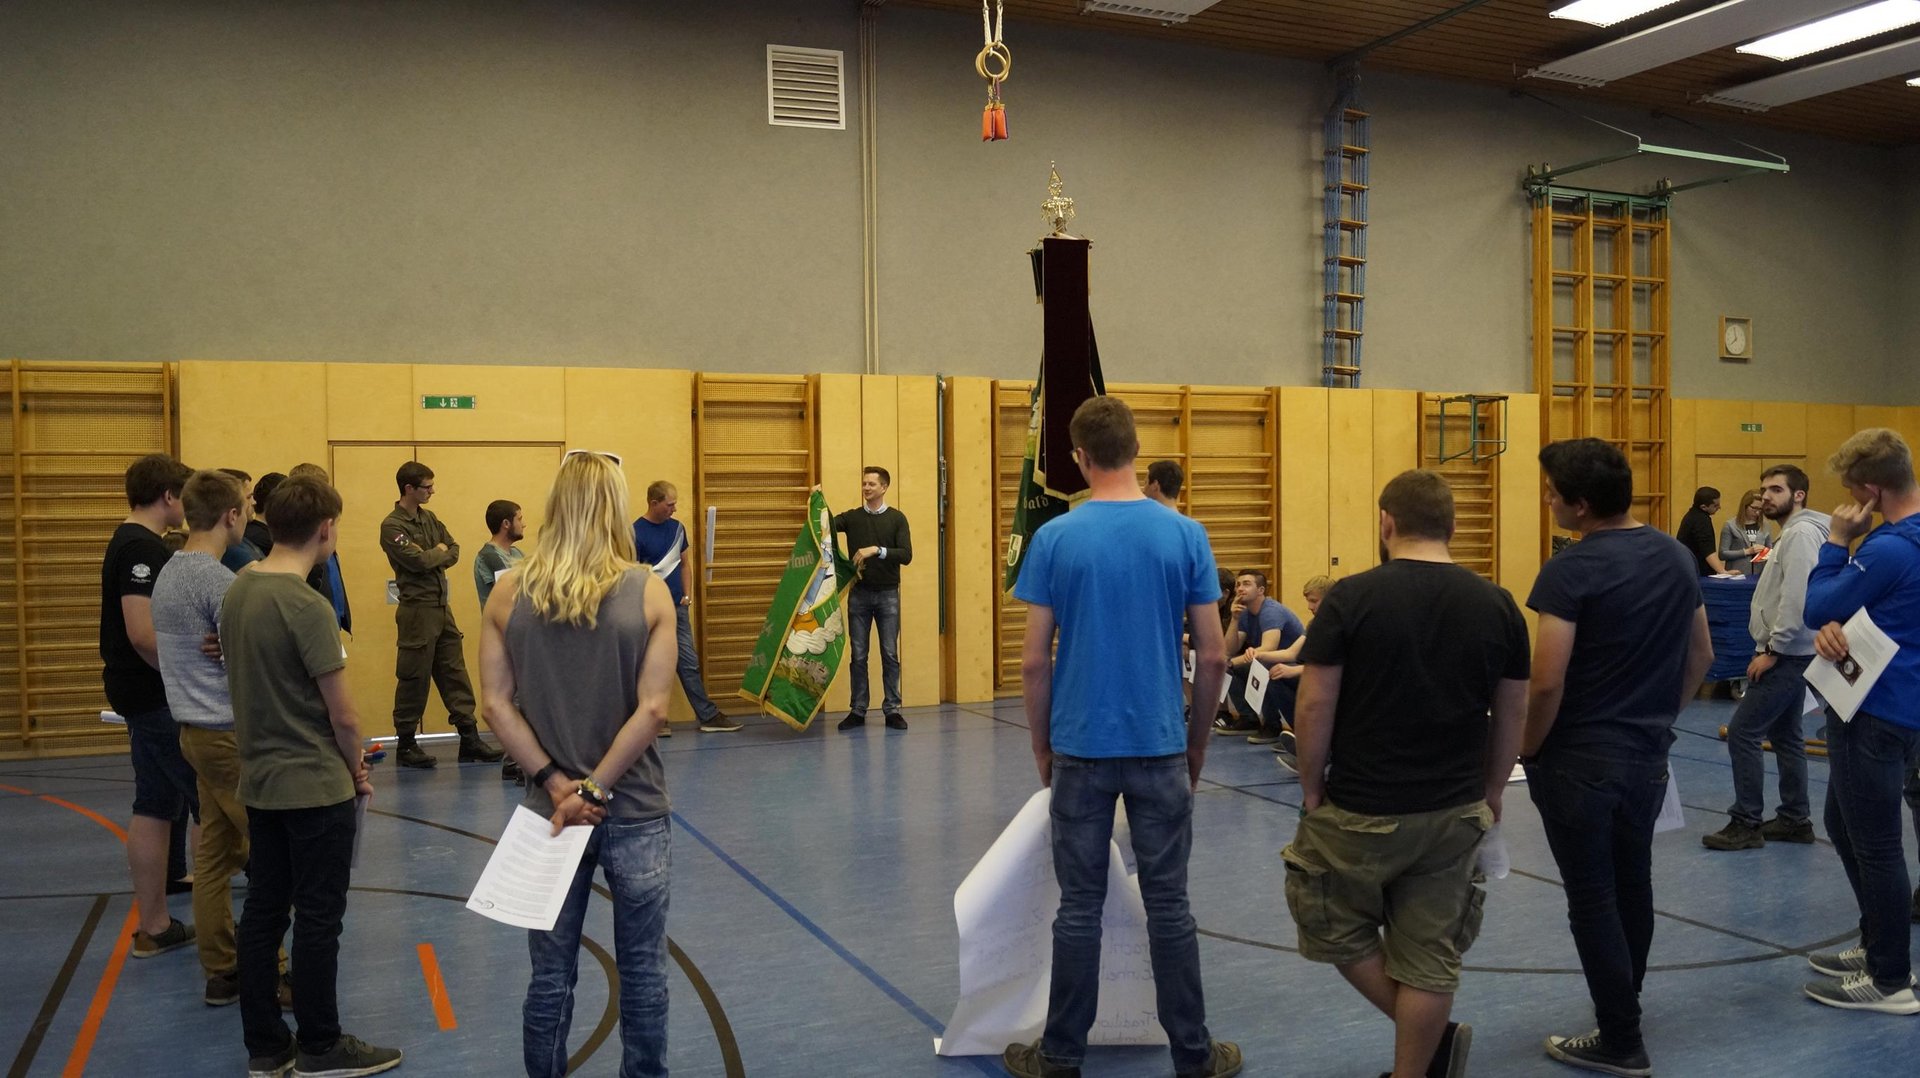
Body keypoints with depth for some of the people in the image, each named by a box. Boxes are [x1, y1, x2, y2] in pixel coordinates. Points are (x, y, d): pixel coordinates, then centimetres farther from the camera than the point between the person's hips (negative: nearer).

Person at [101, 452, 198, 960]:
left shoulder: (130, 543, 14)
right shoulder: (143, 549, -18)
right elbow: (143, 634, -27)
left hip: (143, 696, 10)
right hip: (157, 698, -10)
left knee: (155, 809, 13)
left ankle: (153, 926, 20)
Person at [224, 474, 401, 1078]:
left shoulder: (237, 592, 3)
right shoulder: (306, 606, -21)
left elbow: (249, 685, 12)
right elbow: (343, 716, -18)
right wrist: (357, 770, -1)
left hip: (259, 783, 8)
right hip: (316, 787, -8)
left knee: (263, 911, 13)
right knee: (317, 919, 4)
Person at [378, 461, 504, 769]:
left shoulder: (429, 518, 13)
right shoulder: (392, 526, -11)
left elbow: (454, 551, 9)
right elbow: (419, 561, -21)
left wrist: (432, 557, -9)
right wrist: (439, 551, -2)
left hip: (442, 607, 8)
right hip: (417, 610, -8)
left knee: (454, 672, 8)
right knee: (413, 678, 0)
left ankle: (469, 739, 11)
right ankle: (406, 745, 10)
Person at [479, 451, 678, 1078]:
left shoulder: (508, 595, -3)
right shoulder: (648, 592, -10)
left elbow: (496, 705, -6)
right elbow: (652, 709, -15)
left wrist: (557, 784, -7)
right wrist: (595, 789, -11)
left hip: (549, 810, 2)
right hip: (634, 813, -2)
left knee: (551, 974, 13)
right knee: (642, 970, 13)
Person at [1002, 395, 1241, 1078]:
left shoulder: (1054, 539, -6)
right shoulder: (1185, 535, -3)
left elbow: (1033, 663, -5)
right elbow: (1213, 656, -1)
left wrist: (1042, 747, 7)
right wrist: (1199, 737, 13)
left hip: (1081, 748, -1)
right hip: (1161, 747, 1)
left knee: (1080, 908, 8)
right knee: (1168, 906, 9)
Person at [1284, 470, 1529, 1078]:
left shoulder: (1352, 598, -12)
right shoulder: (1497, 606, 0)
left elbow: (1315, 706, -11)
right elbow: (1512, 715, 6)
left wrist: (1311, 789, 1)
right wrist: (1490, 794, 18)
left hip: (1360, 811, -4)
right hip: (1454, 813, 4)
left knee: (1336, 928, 18)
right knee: (1430, 957, 12)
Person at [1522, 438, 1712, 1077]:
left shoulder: (1571, 570, -20)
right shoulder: (1678, 558, 4)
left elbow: (1547, 682, -22)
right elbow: (1701, 657, 13)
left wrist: (1529, 749, -8)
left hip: (1580, 759, -7)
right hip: (1648, 755, 7)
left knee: (1592, 899, 4)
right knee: (1633, 885, 20)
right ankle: (1625, 1007, 37)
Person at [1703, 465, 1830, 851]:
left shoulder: (1801, 533, -17)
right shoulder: (1791, 534, 16)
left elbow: (1798, 599, -25)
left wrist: (1772, 651, -22)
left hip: (1787, 656, -11)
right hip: (1789, 653, 11)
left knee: (1742, 732, -9)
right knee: (1785, 736, 14)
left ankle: (1746, 824, -3)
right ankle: (1795, 819, 21)